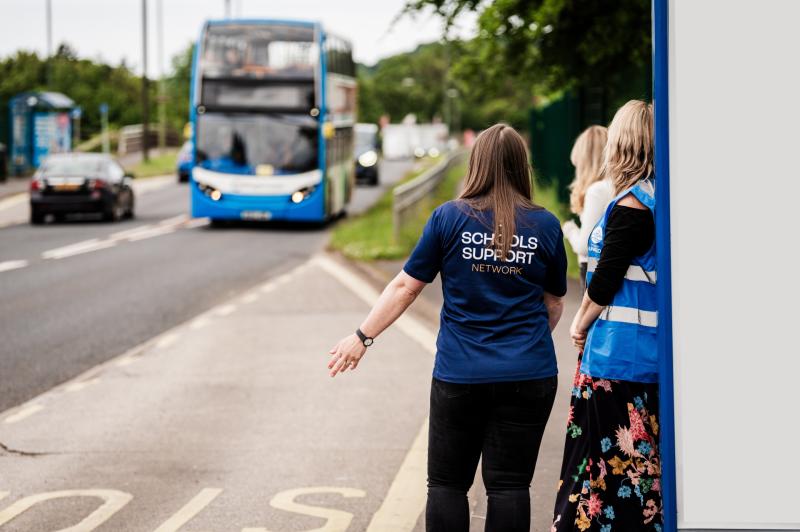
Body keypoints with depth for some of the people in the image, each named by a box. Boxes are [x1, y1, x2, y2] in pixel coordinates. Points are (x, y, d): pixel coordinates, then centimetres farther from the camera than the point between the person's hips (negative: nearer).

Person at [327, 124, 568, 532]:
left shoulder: (449, 217, -3)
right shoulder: (545, 225, 1)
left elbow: (405, 287, -2)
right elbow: (553, 305, 10)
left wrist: (362, 337, 7)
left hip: (459, 375, -1)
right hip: (529, 376, 1)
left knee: (447, 482, 8)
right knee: (508, 484, 4)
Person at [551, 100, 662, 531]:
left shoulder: (630, 205, -16)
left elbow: (604, 282, -15)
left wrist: (580, 324, 1)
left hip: (617, 353, -9)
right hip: (654, 351, 9)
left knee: (610, 460, -2)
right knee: (642, 461, 15)